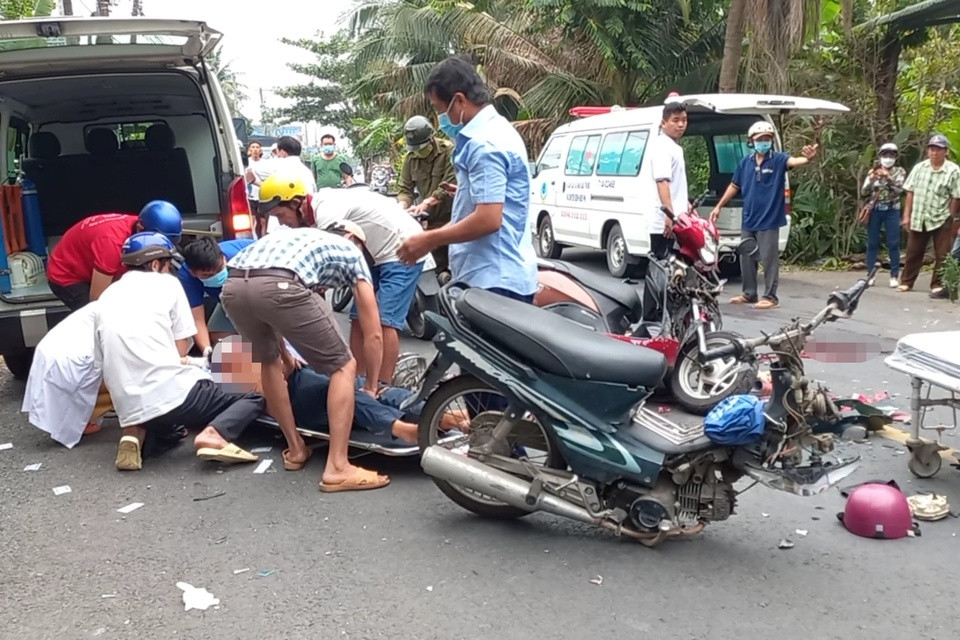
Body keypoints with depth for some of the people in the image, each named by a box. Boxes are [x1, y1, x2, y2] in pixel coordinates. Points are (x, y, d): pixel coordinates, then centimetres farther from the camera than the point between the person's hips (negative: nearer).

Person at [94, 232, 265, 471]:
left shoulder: (105, 299, 17)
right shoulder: (166, 283, 4)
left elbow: (103, 365, 17)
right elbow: (181, 353, 5)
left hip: (131, 411, 6)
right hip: (173, 394, -6)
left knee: (165, 425, 40)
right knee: (253, 397, 11)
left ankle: (138, 436, 6)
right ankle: (214, 434, -17)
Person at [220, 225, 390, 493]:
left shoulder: (290, 236, 44)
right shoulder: (353, 253, 29)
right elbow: (373, 334, 27)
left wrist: (285, 356, 59)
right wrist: (371, 386, 41)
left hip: (232, 287, 6)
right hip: (279, 287, -6)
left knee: (269, 362, 32)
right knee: (343, 368, 11)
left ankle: (295, 449, 37)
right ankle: (338, 468, 5)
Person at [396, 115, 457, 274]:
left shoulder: (449, 151, -12)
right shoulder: (410, 157, 6)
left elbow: (449, 185, -22)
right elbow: (404, 187, 5)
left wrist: (426, 203, -30)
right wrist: (403, 204, -17)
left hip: (453, 216, -5)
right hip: (432, 219, 5)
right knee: (440, 265, 11)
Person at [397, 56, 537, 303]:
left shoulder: (484, 143, -17)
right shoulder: (495, 129, 16)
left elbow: (488, 219, -24)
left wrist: (429, 240, -16)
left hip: (493, 280, -11)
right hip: (504, 275, 11)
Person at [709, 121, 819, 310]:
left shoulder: (778, 159, -6)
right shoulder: (745, 162, 7)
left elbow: (793, 161, -28)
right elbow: (734, 187, 17)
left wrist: (807, 158, -49)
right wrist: (719, 206, 17)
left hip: (768, 221, -5)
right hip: (748, 220, 5)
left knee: (769, 260, -1)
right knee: (746, 259, 13)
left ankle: (770, 297, 8)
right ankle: (749, 294, 26)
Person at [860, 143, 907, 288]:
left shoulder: (899, 171, 3)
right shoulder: (873, 171, 7)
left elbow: (899, 189, -12)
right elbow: (863, 191, 0)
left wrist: (888, 177, -26)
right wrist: (871, 179, -17)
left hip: (892, 211, -1)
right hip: (875, 210, 1)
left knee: (893, 244, -1)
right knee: (872, 243, 4)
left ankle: (894, 275, 4)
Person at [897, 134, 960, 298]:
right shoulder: (919, 168, 4)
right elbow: (910, 193, 5)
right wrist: (907, 215, 2)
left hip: (941, 220, -4)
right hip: (918, 219, 4)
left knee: (942, 255, 1)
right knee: (913, 252, 13)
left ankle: (939, 286, 9)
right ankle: (906, 282, 25)